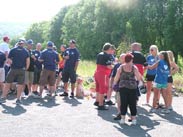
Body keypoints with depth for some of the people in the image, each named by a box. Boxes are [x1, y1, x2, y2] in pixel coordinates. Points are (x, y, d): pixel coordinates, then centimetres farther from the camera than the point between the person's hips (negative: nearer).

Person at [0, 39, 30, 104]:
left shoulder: (12, 50, 1)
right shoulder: (26, 51, 3)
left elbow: (8, 59, -4)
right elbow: (28, 61, -5)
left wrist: (13, 64, 11)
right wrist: (26, 68, 6)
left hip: (13, 69, 0)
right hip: (22, 70, 0)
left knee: (7, 84, 9)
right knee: (20, 85, 7)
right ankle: (18, 99, 8)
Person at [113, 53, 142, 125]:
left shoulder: (121, 67, -1)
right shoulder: (134, 68, -4)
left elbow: (116, 78, 0)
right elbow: (139, 78, -4)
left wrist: (114, 84, 15)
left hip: (123, 87, 1)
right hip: (132, 88, -1)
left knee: (123, 103, 6)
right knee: (132, 103, 6)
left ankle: (123, 118, 8)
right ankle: (133, 118, 9)